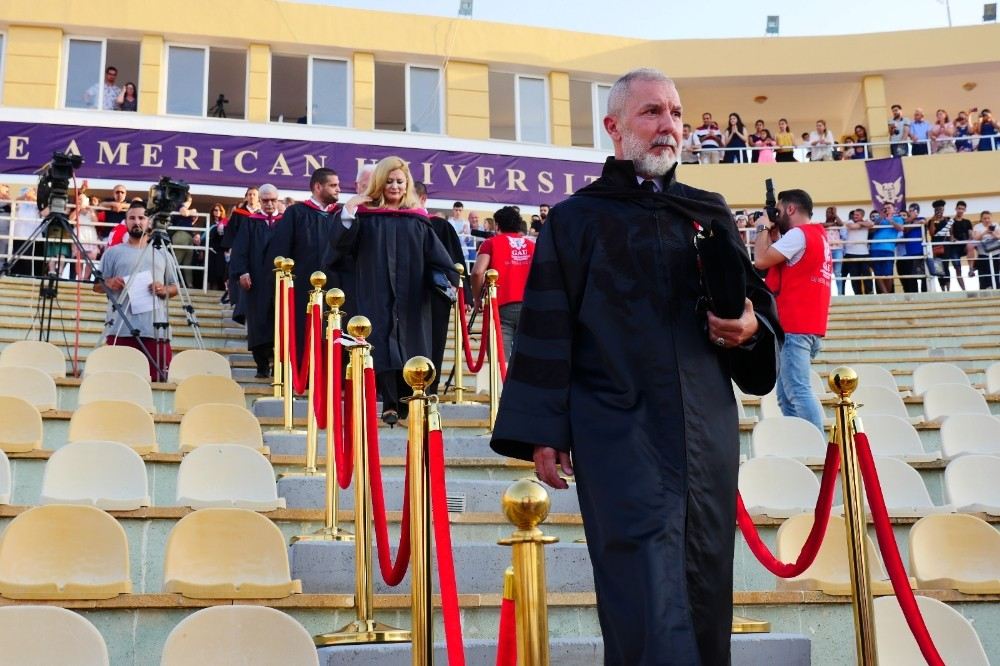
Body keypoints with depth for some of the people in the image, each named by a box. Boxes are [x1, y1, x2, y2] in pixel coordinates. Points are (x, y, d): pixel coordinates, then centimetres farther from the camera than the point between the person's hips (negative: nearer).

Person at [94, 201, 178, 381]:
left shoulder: (162, 253, 17)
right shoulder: (113, 252, 14)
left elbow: (174, 287, 19)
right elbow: (97, 285, 13)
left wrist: (164, 290, -3)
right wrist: (108, 283, -9)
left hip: (156, 329, 1)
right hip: (121, 329, -1)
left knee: (158, 379, -5)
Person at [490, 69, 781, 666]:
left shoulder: (711, 214, 16)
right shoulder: (576, 219, 5)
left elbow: (760, 303, 18)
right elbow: (546, 331, 1)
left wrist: (751, 330, -6)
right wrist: (542, 432, -6)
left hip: (707, 432, 4)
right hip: (621, 434, -4)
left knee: (705, 593, 8)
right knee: (649, 600, -10)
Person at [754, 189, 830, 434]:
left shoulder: (798, 234, -10)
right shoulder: (818, 235, 21)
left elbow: (761, 260, -13)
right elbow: (778, 261, 23)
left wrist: (764, 229, 1)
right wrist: (774, 235, 16)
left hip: (795, 327, -10)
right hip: (810, 326, 10)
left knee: (798, 391, -12)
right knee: (787, 394, 10)